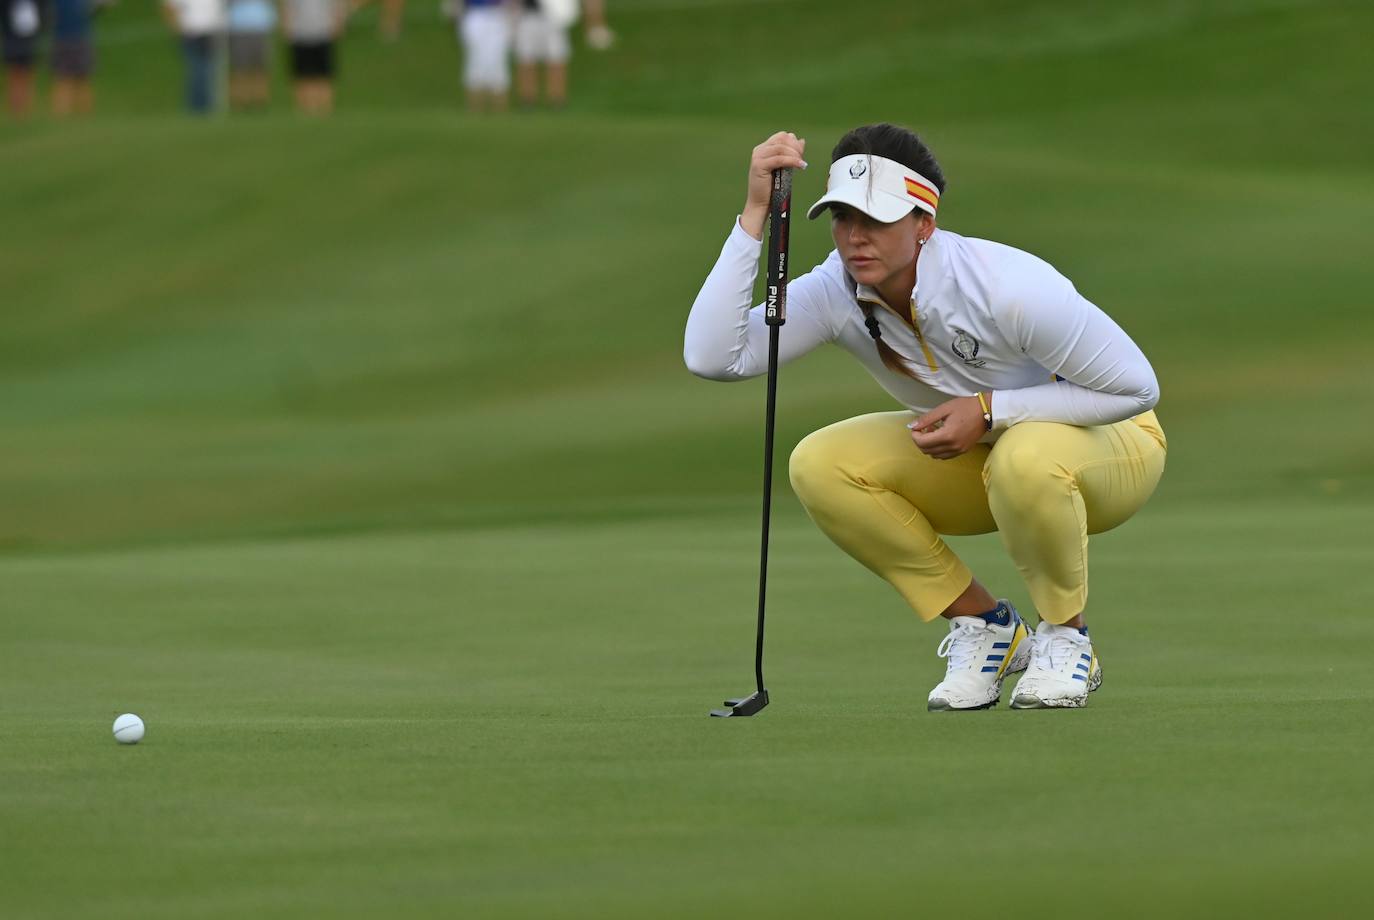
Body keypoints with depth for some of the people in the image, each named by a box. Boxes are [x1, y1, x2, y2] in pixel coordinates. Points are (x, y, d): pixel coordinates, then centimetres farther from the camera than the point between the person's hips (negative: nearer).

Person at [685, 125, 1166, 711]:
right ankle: (983, 627, -3)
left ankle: (1065, 640, -11)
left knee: (1025, 458, -41)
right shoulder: (836, 292, -19)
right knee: (818, 465, -18)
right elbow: (712, 356, -32)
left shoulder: (1007, 285, -32)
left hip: (1113, 447, -5)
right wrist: (754, 216, -35)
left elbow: (1136, 387, -26)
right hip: (975, 453, 5)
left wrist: (990, 410, -31)